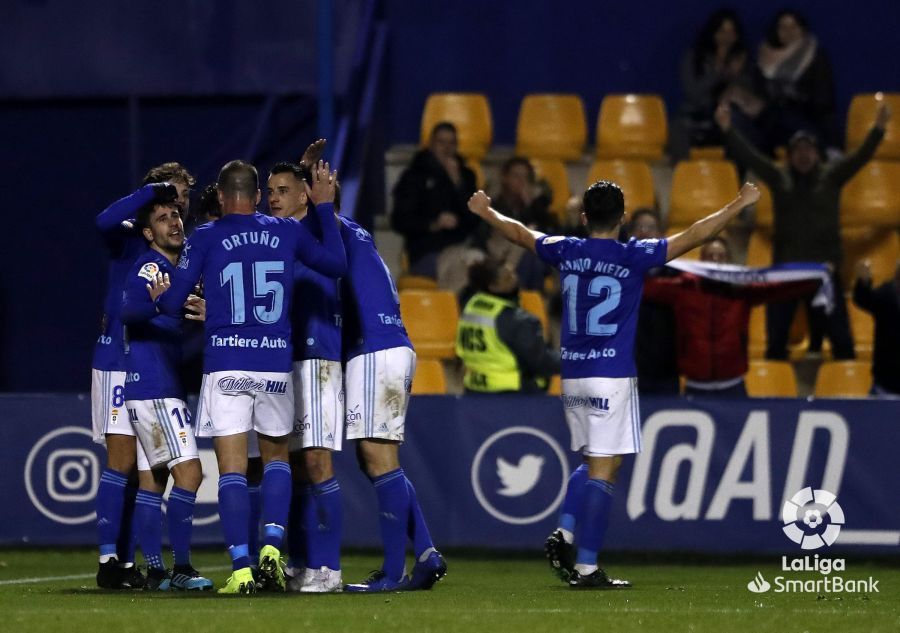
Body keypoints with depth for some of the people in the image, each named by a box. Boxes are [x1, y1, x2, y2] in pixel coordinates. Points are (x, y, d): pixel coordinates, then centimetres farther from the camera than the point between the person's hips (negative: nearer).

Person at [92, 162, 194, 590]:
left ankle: (126, 561, 10)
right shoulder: (129, 237, -5)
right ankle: (108, 559, -8)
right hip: (119, 359, -6)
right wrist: (152, 191, -23)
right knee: (122, 463, -10)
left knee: (144, 469, 6)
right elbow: (105, 222, -27)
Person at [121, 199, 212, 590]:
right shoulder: (149, 267, -11)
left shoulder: (179, 266, 17)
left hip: (167, 387, 10)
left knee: (151, 480, 8)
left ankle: (155, 572, 10)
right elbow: (129, 310, -28)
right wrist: (154, 303, -46)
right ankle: (181, 568, -14)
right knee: (189, 471, -14)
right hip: (154, 386, -10)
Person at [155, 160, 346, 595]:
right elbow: (337, 265, 20)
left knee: (232, 468, -1)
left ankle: (241, 567, -10)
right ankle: (272, 546, 1)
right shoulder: (287, 232, 6)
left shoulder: (204, 239, 0)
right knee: (276, 456, 19)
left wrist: (158, 297, 25)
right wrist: (324, 207, 28)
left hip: (225, 365, -2)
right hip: (276, 364, 2)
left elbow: (171, 305, 1)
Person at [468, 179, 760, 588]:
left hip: (571, 376, 5)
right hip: (612, 376, -5)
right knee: (603, 471, -5)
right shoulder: (633, 257, -7)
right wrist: (737, 205, 7)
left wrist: (486, 212, 41)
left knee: (593, 463, 22)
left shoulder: (565, 252, 5)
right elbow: (694, 236, -4)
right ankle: (586, 568, -8)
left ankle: (565, 535, 4)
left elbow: (519, 233, 23)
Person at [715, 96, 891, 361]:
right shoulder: (779, 178, 5)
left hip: (824, 267, -1)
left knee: (839, 333, 0)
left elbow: (861, 156, -8)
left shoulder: (831, 176, 2)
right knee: (776, 334, 6)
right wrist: (728, 130, -14)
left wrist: (878, 129, -22)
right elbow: (749, 156, -3)